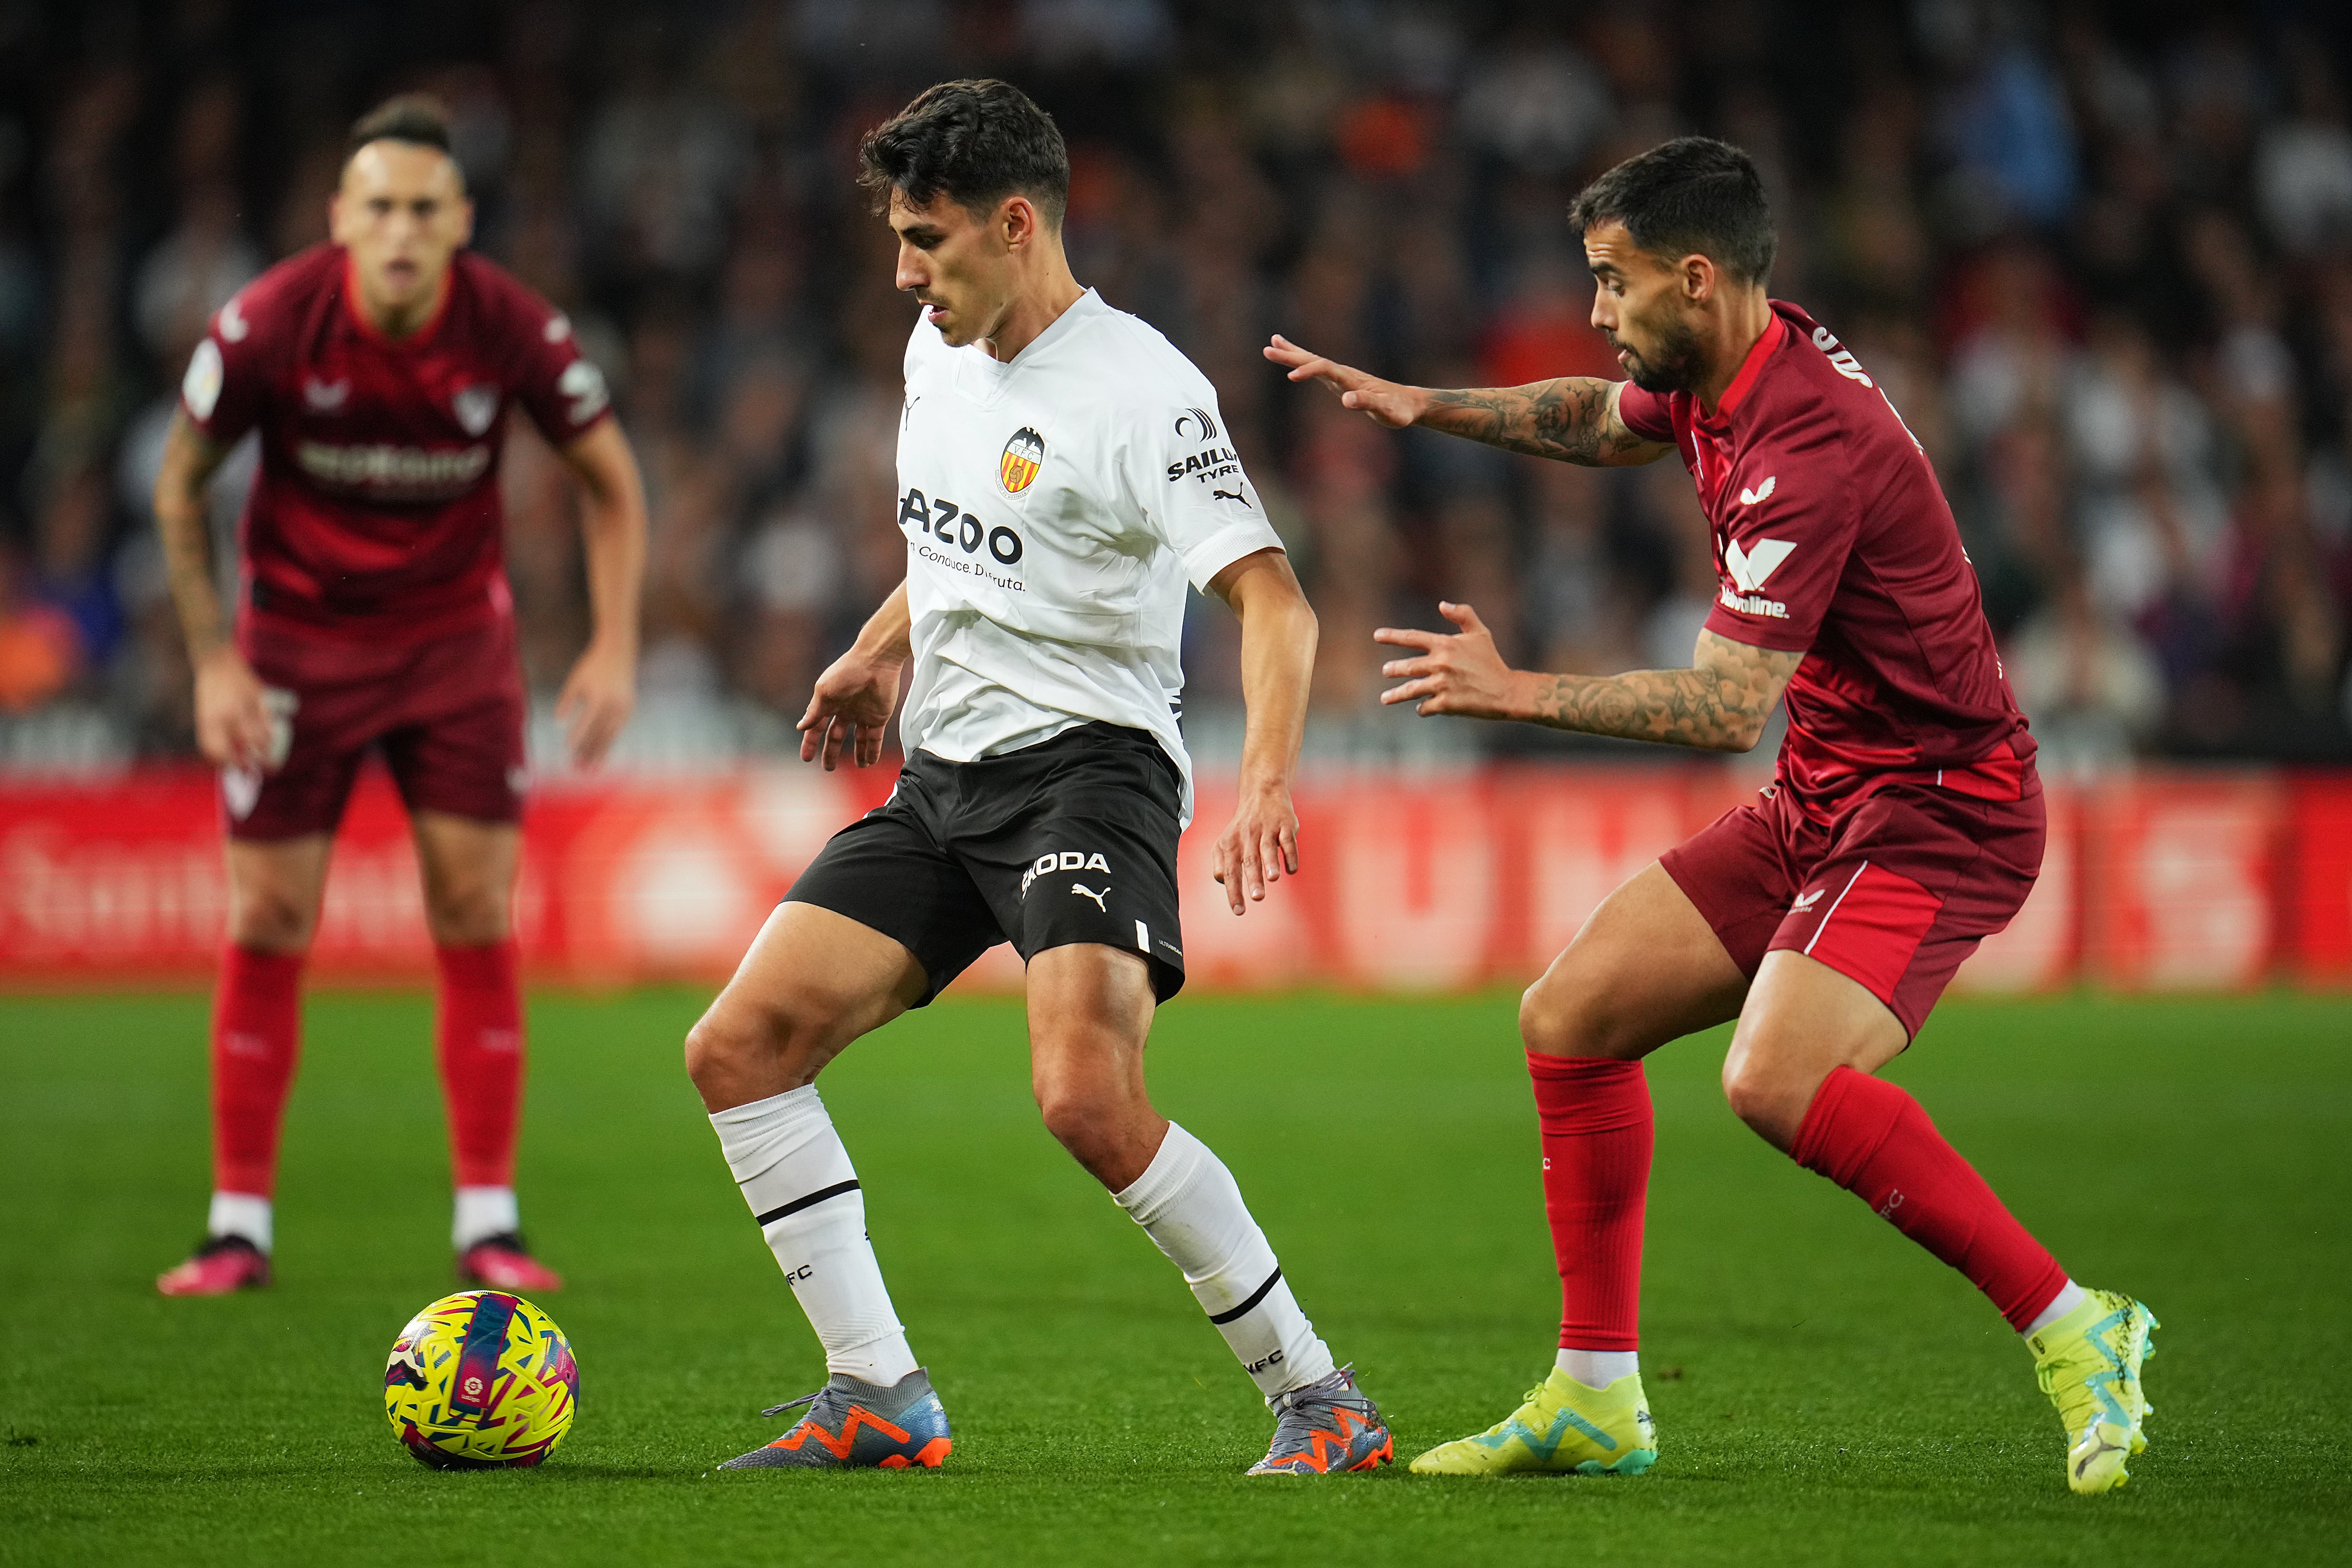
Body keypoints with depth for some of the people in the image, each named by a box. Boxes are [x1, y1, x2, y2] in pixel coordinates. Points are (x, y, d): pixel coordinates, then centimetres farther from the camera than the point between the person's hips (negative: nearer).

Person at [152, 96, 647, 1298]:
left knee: (477, 920, -6)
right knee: (267, 926, -3)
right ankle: (239, 1229, 6)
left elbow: (610, 481, -2)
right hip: (297, 637, -1)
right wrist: (214, 662, -9)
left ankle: (488, 1227, 1)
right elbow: (179, 485, -4)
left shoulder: (513, 330, -17)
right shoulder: (269, 323, -19)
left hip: (455, 635, 1)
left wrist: (615, 645, -12)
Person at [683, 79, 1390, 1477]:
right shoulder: (943, 350, 10)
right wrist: (883, 651, 32)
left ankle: (1320, 1400, -14)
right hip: (943, 776, 9)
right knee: (739, 1049, -2)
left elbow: (1272, 599, -26)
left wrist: (1269, 774, -41)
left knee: (1088, 1098, -28)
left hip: (1088, 769, -9)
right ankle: (882, 1399, 3)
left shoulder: (1138, 392, -16)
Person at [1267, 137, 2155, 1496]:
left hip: (1940, 809, -10)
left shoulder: (1807, 446, -25)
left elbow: (1728, 707, -28)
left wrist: (1516, 692, -23)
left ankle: (2072, 1327, -17)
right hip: (1820, 804, 10)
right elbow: (1602, 421, 30)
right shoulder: (1727, 376, 4)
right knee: (1572, 1017, 7)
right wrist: (1427, 406, 20)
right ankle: (1596, 1400, 14)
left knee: (1780, 1082, -30)